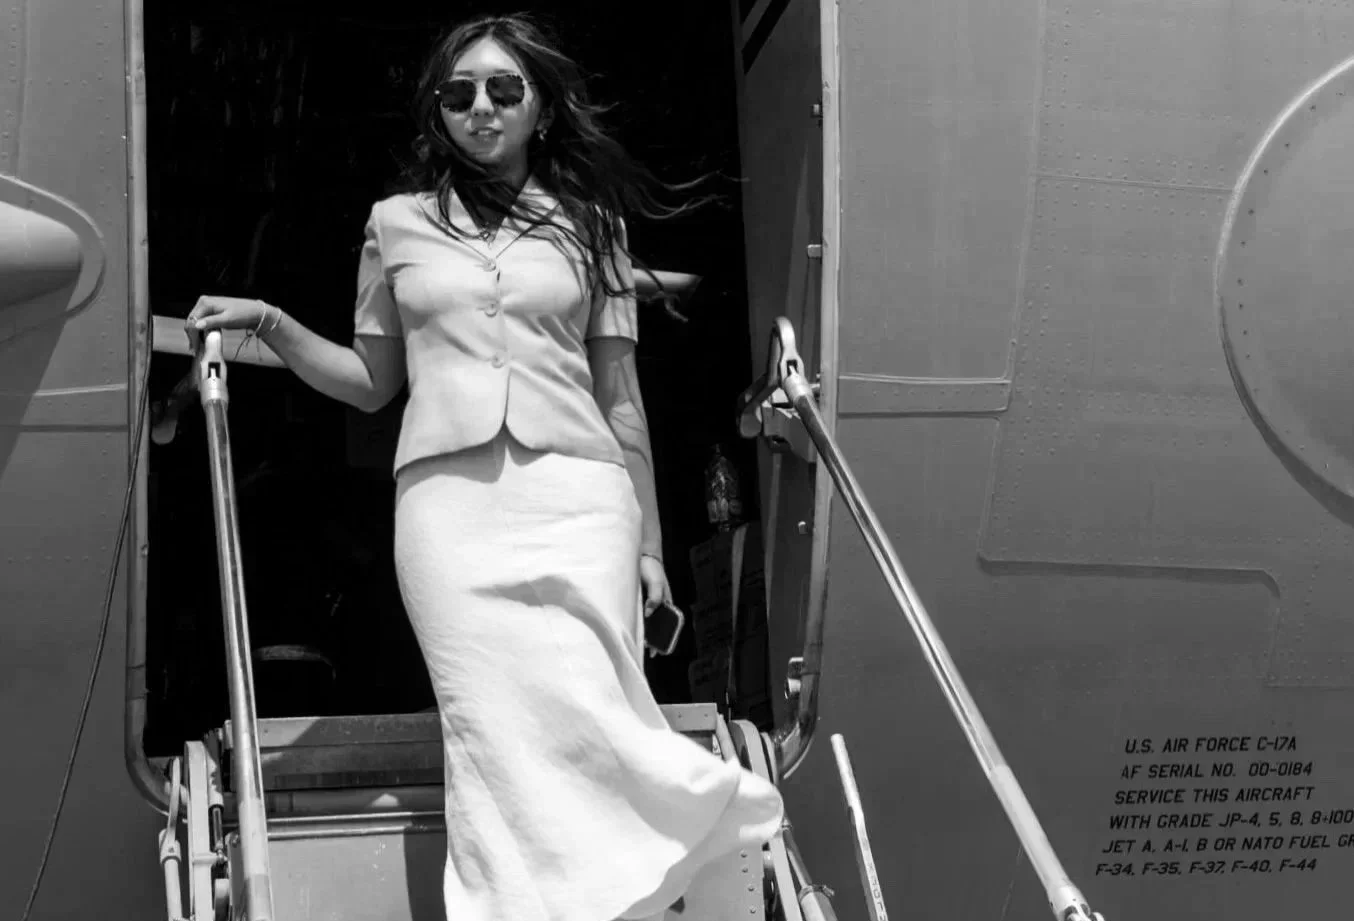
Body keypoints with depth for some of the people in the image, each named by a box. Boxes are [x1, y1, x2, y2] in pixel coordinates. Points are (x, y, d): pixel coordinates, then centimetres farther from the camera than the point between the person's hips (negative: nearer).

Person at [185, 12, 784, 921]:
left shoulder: (588, 225, 13)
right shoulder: (398, 223, 15)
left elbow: (621, 396, 13)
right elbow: (372, 382, 21)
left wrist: (649, 543, 11)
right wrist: (271, 323, 6)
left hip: (577, 497, 0)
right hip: (449, 503, 1)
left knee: (590, 726, -13)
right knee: (494, 736, -8)